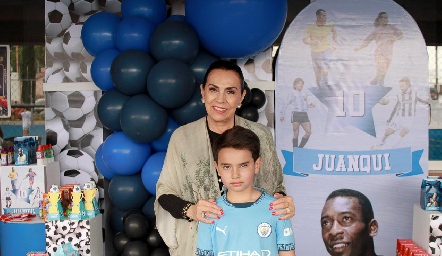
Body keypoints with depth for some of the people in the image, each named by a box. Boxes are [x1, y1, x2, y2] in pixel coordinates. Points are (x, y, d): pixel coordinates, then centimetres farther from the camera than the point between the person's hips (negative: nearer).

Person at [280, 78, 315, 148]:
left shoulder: (304, 94, 20)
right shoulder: (292, 93, 5)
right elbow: (286, 104, 4)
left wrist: (309, 105, 2)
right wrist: (282, 115, -1)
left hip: (304, 114, 5)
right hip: (296, 114, -5)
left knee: (309, 132, -7)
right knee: (296, 134, -5)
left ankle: (300, 147, 6)